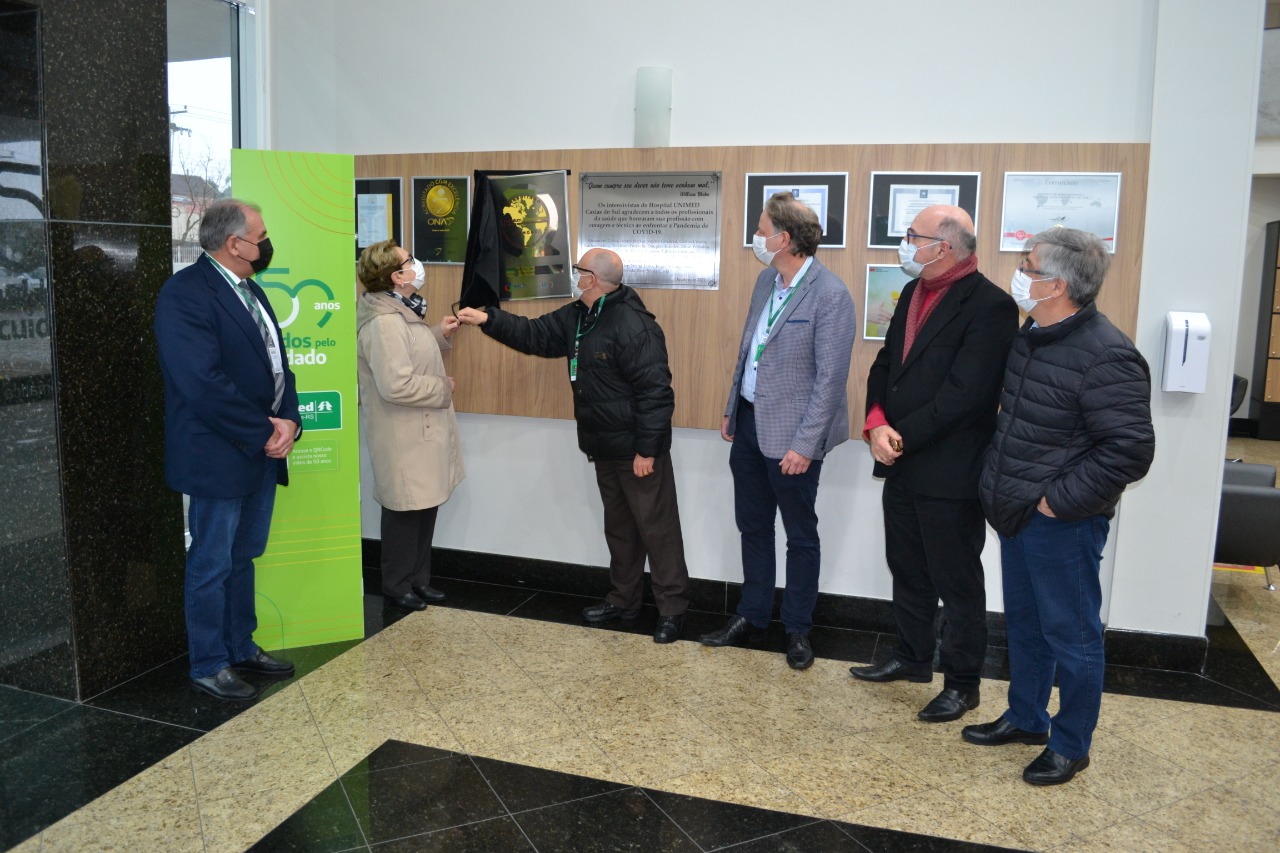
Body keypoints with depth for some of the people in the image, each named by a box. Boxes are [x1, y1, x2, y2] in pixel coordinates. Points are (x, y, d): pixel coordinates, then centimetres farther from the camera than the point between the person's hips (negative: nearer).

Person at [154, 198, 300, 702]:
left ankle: (242, 648, 32)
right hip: (220, 457, -8)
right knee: (212, 566, 5)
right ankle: (208, 666, 20)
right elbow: (204, 384, -24)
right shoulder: (185, 293, -17)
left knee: (243, 559, 19)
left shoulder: (249, 289, 13)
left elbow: (276, 362, 14)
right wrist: (265, 433, -17)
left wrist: (289, 422, -4)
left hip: (263, 452, 9)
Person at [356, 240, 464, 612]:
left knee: (425, 507, 16)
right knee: (406, 511, 3)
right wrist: (442, 388, -16)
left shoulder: (402, 311, 11)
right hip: (405, 436, -10)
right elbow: (396, 385, -29)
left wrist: (439, 334, 10)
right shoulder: (383, 322, -22)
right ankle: (397, 587, 19)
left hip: (422, 431, 10)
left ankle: (418, 579, 29)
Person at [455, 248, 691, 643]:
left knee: (657, 528, 1)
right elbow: (535, 334, 19)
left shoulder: (633, 325, -22)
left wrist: (647, 448, -23)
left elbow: (655, 391, -24)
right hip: (604, 448, 10)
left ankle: (672, 608, 12)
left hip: (638, 449, -10)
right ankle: (623, 600, 32)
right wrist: (488, 319, 9)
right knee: (618, 526, 19)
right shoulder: (577, 317, 9)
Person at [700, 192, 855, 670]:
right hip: (749, 422, 8)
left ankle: (798, 630, 27)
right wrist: (731, 410, 16)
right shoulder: (767, 280, 6)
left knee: (800, 536, 11)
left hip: (790, 434, -7)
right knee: (752, 527, 18)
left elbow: (831, 377, -19)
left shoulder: (830, 295, -18)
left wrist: (804, 444, -19)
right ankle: (752, 618, 34)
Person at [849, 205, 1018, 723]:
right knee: (907, 570, 20)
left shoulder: (990, 306, -16)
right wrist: (877, 424, -8)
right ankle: (913, 657, 39)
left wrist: (902, 436, -17)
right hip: (902, 465, 8)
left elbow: (965, 394, -22)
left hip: (951, 472, -8)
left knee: (957, 582, 7)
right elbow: (886, 365, 9)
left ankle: (962, 683, 24)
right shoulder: (913, 293, 11)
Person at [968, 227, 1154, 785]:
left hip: (1062, 524, -9)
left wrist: (1059, 499, -19)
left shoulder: (1106, 356, -22)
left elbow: (1131, 450, -24)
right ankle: (1026, 719, 40)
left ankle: (1070, 746, 26)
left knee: (1071, 634, 8)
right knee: (1023, 623, 21)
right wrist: (1002, 487, 12)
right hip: (1016, 514, 9)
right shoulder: (1031, 336, 6)